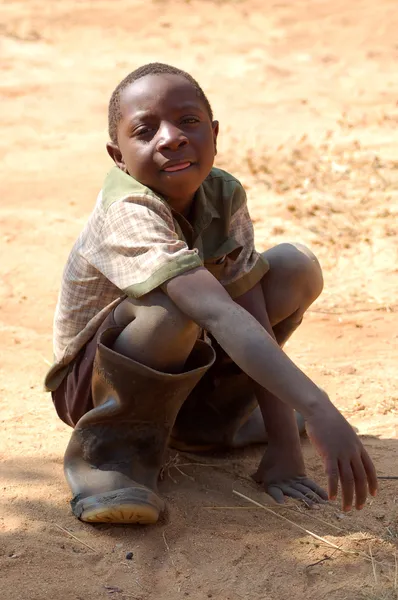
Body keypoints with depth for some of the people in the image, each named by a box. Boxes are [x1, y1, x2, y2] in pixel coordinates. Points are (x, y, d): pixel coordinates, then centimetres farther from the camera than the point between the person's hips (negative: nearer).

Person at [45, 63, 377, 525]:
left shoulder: (224, 196, -12)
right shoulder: (129, 213, -32)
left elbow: (255, 317, -14)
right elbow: (219, 314, -45)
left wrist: (284, 444, -21)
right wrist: (316, 409, -54)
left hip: (178, 368, 7)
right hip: (93, 381, -7)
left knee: (297, 266, -6)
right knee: (177, 305, -38)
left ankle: (212, 418, 7)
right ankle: (110, 454, -15)